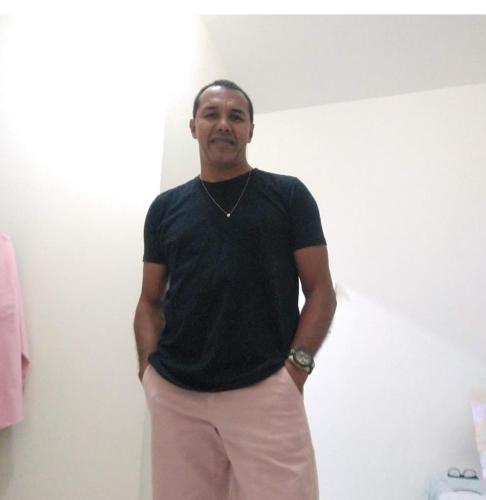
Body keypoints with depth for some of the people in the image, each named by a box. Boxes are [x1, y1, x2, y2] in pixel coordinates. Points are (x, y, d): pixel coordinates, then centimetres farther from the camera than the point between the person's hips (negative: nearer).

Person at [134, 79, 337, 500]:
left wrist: (296, 364, -10)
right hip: (174, 396, 3)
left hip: (266, 392, -2)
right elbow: (150, 301, 14)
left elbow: (321, 291, 2)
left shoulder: (289, 195, 4)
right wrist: (149, 367, -1)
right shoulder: (166, 207, 11)